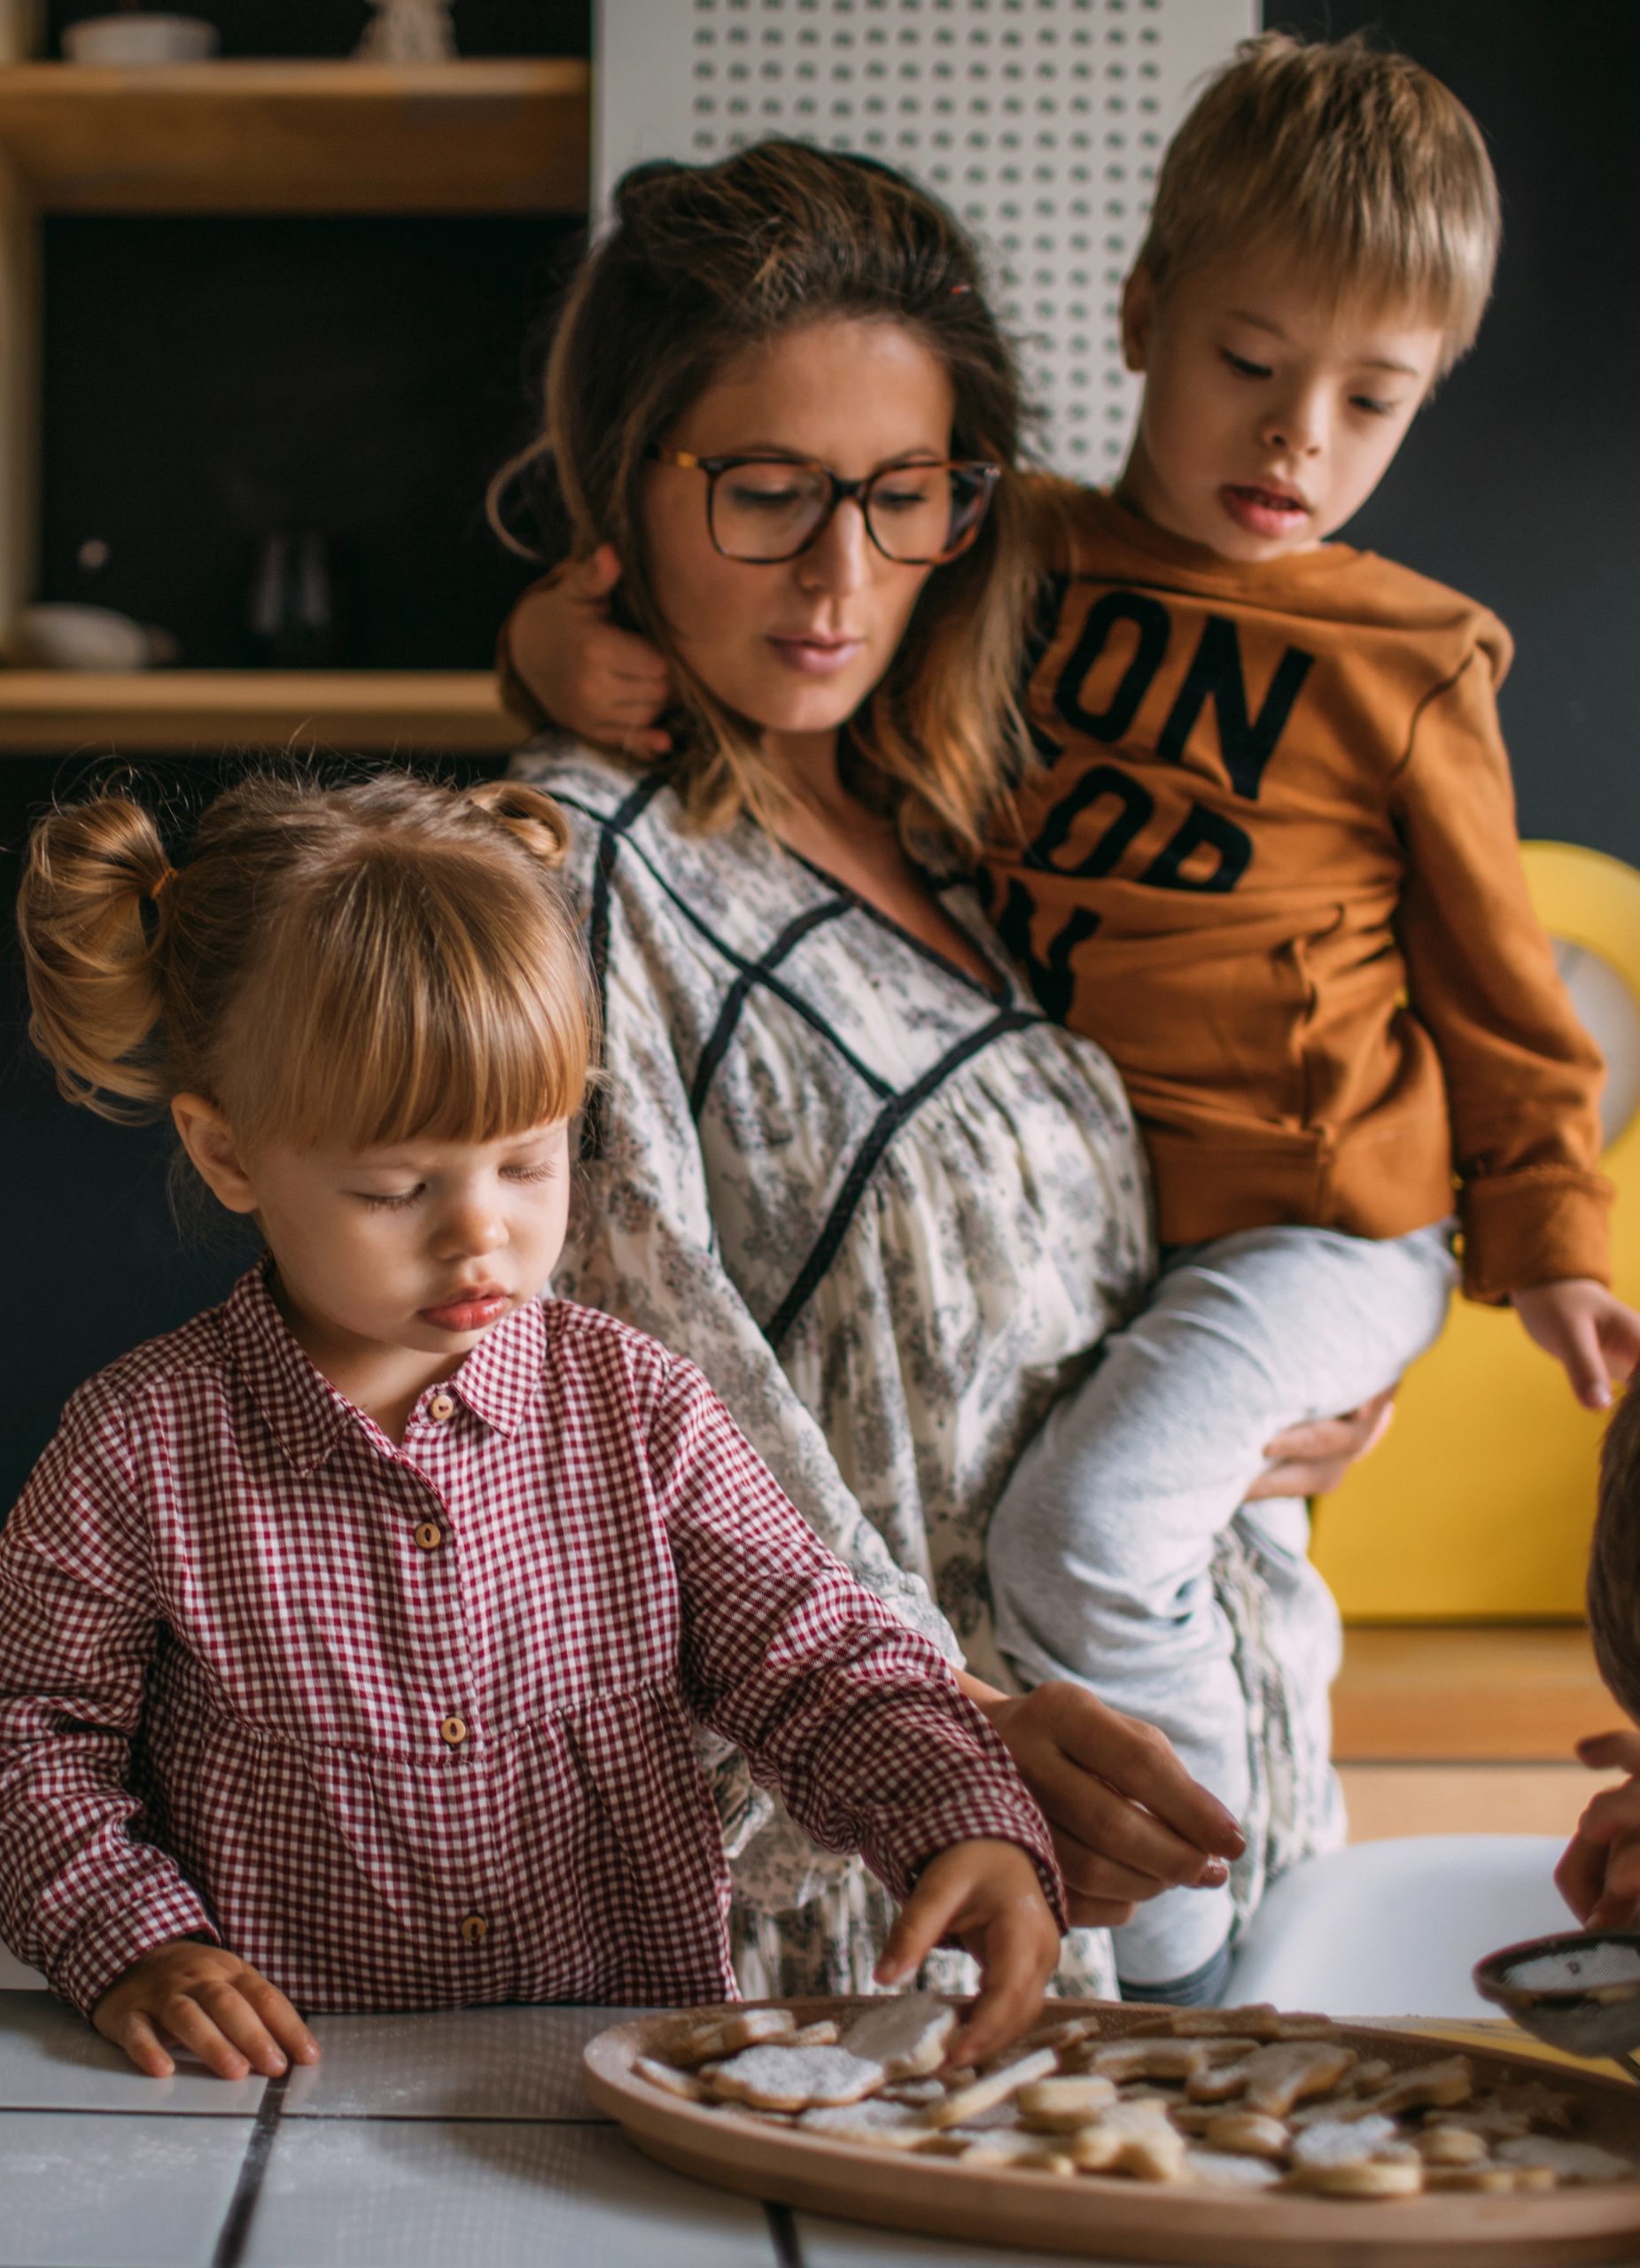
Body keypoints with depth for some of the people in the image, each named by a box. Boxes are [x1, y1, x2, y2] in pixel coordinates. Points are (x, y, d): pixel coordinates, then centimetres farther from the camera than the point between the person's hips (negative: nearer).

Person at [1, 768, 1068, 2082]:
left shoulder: (635, 1406, 1)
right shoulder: (141, 1450, -5)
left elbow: (822, 1661, 2)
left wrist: (971, 1827, -15)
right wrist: (136, 1943, -10)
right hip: (290, 2072, -3)